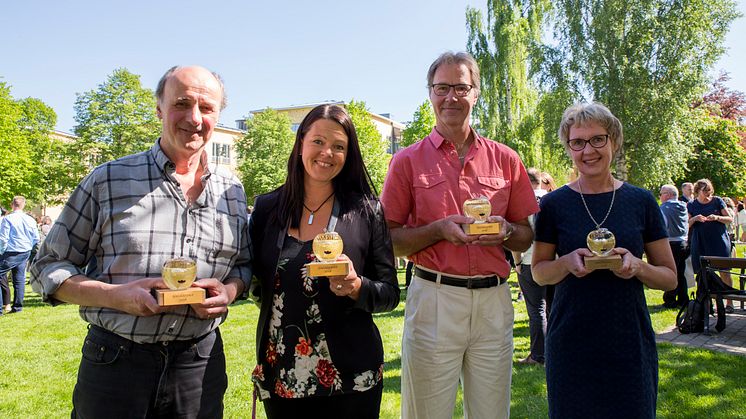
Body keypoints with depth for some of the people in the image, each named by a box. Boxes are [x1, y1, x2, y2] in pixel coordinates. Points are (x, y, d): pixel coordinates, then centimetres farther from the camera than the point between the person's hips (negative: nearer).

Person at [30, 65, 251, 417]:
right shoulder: (107, 180, -4)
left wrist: (229, 291, -8)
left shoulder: (232, 190, 6)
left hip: (201, 364, 3)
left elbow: (244, 264, 15)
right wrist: (116, 296, -16)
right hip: (115, 361, -2)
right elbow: (48, 267, 0)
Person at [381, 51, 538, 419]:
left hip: (494, 301, 3)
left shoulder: (505, 160, 8)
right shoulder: (408, 161, 2)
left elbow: (527, 238, 13)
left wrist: (505, 230, -9)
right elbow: (390, 241, 0)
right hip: (434, 298, -2)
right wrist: (439, 230, -14)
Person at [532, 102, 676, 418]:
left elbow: (670, 277, 6)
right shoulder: (554, 204, -2)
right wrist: (568, 262, -15)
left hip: (629, 342, 1)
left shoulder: (641, 202, 1)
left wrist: (637, 266, -15)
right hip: (570, 343, -1)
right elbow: (539, 272, 5)